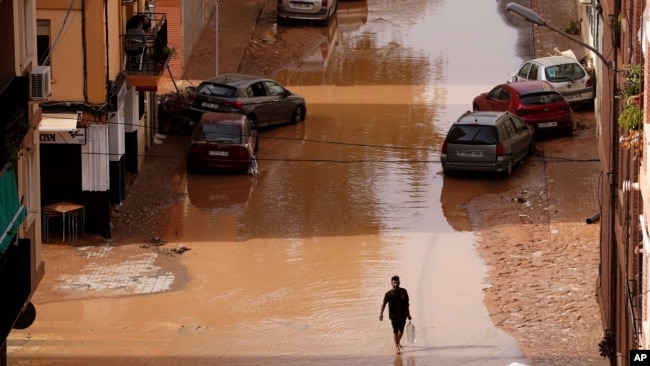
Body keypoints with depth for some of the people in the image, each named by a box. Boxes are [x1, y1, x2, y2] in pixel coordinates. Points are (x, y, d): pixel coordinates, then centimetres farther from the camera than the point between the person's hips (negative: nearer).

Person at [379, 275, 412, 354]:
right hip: (394, 315, -3)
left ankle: (398, 342, 38)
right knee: (395, 330, -3)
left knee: (401, 330, 11)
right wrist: (381, 313, -33)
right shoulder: (389, 293, -10)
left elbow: (406, 304, 9)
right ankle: (397, 347, 4)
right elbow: (384, 303, -20)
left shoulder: (404, 292, 0)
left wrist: (408, 314, 15)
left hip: (403, 314, 3)